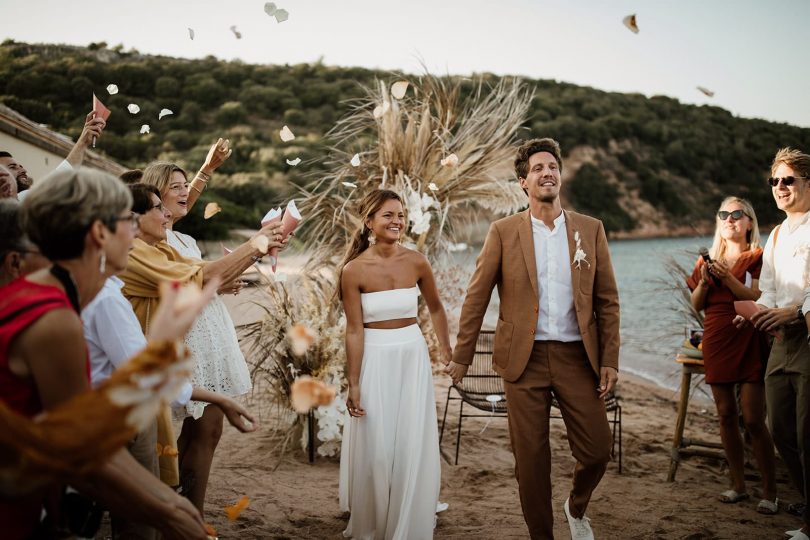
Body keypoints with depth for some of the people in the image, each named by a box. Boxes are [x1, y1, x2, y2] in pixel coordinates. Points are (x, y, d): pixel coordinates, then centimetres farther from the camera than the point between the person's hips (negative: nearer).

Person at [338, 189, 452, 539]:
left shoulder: (416, 262, -3)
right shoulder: (354, 270, -10)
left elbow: (435, 308, 13)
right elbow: (354, 331, -9)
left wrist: (446, 350, 14)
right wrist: (353, 384, -9)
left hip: (413, 357, 3)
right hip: (374, 360, -2)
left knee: (413, 447, 7)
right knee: (375, 449, 6)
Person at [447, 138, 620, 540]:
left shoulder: (591, 229, 5)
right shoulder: (503, 232, 1)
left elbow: (607, 301, 5)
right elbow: (476, 298, 1)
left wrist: (610, 360, -1)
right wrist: (461, 356, 0)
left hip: (577, 357, 2)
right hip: (525, 358, -1)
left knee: (596, 451, 3)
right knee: (531, 458, 5)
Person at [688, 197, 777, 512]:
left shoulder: (757, 257, 1)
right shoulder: (708, 259, 12)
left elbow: (758, 299, -12)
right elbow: (697, 305, 11)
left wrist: (728, 278, -21)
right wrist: (704, 281, -6)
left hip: (749, 342, -4)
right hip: (716, 343, 4)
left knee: (753, 420, -8)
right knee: (726, 416, 7)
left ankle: (770, 493, 1)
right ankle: (738, 486, 17)